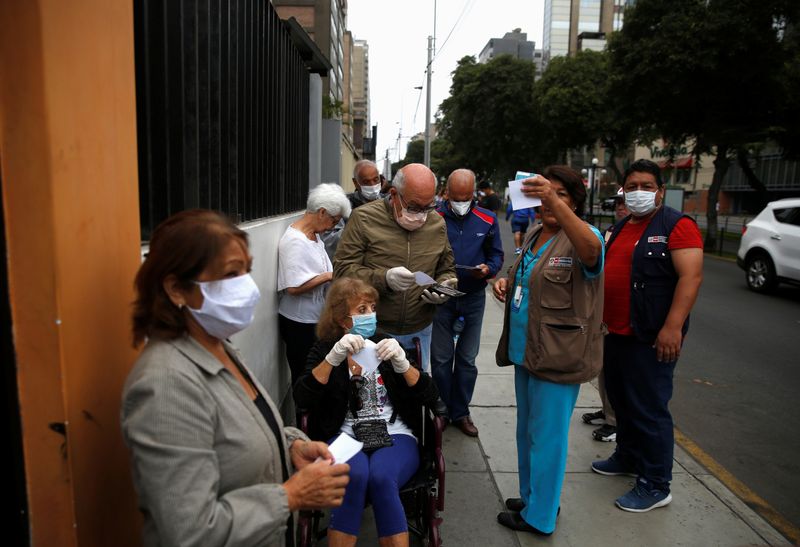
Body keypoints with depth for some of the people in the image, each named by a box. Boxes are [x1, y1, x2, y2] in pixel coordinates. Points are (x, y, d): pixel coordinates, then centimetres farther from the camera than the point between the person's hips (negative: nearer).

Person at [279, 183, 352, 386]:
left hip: (315, 319, 9)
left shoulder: (314, 234, 8)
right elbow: (294, 287, -27)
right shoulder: (295, 241, -21)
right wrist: (329, 276, -18)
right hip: (299, 323, -9)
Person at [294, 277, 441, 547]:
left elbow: (430, 396, 1)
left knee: (381, 478, -32)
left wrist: (401, 363, -16)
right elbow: (303, 399, -10)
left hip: (396, 436, 1)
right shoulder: (325, 349, 7)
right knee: (355, 476, -33)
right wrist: (334, 357, -22)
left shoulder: (386, 344, 10)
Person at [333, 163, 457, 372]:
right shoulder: (364, 218, -9)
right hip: (373, 331, -3)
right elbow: (342, 270, -12)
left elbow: (447, 270, 16)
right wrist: (384, 278, -26)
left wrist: (444, 286, -7)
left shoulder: (437, 224, 5)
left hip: (419, 332, 4)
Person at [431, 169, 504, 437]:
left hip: (473, 298, 2)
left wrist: (488, 269, -13)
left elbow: (496, 255, 7)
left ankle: (460, 412, 27)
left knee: (467, 359, 12)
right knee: (441, 359, 8)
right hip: (441, 297, -2)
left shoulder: (487, 220, 1)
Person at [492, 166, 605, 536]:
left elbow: (592, 249, -40)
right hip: (525, 351, 8)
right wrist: (506, 282, 1)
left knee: (545, 436, 4)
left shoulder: (581, 238, -14)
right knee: (527, 430, 21)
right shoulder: (533, 236, 9)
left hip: (558, 357, -8)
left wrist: (555, 202, -52)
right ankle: (530, 496, 41)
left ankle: (539, 516, 23)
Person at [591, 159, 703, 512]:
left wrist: (672, 327, -26)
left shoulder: (677, 225, -10)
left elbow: (691, 276, -19)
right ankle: (628, 457, 39)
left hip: (650, 338, -8)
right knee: (621, 401, 19)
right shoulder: (619, 228, 15)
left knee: (649, 410, 0)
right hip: (616, 333, 8)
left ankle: (655, 486, 13)